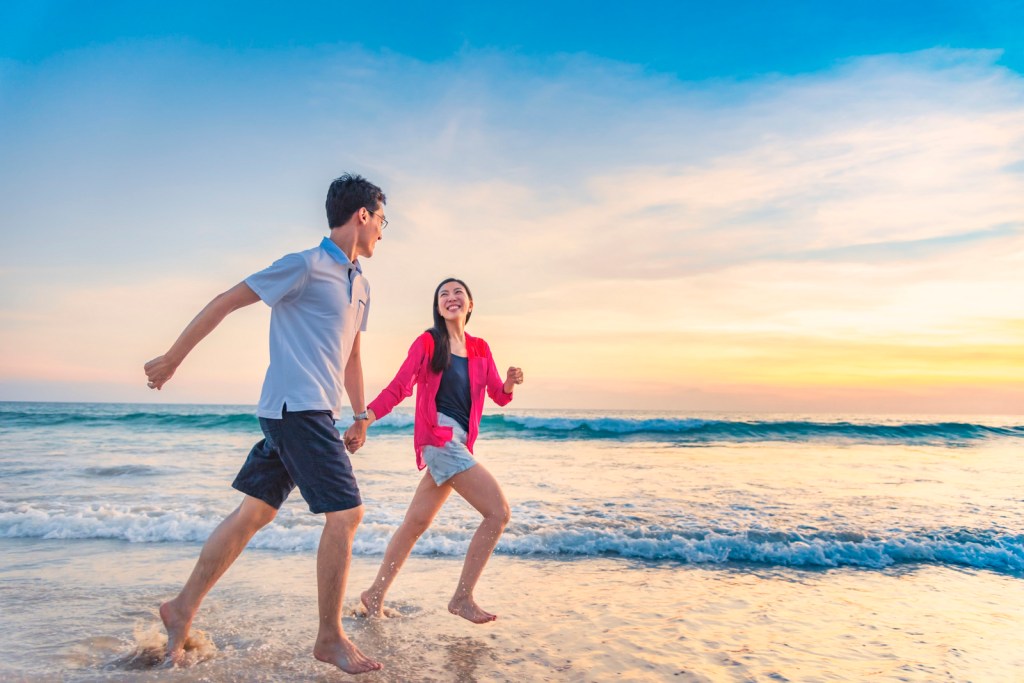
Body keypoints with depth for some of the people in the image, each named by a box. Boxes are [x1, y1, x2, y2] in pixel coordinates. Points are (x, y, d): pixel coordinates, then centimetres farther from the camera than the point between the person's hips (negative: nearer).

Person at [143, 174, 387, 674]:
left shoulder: (360, 285, 17)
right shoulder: (306, 266, -9)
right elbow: (226, 302, -5)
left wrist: (360, 415, 25)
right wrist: (173, 358, -1)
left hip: (316, 412, 9)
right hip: (297, 407, -9)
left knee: (254, 513, 13)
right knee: (345, 514, -8)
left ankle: (183, 610, 26)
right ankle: (330, 638, 6)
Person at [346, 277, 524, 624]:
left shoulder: (480, 349, 14)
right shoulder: (428, 342, 0)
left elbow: (499, 396, 12)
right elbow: (398, 387, -4)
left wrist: (510, 382, -11)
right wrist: (363, 420, -13)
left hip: (459, 442, 6)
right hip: (439, 437, -6)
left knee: (417, 522, 13)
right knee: (498, 511, -12)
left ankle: (375, 595, 27)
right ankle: (462, 598, -2)